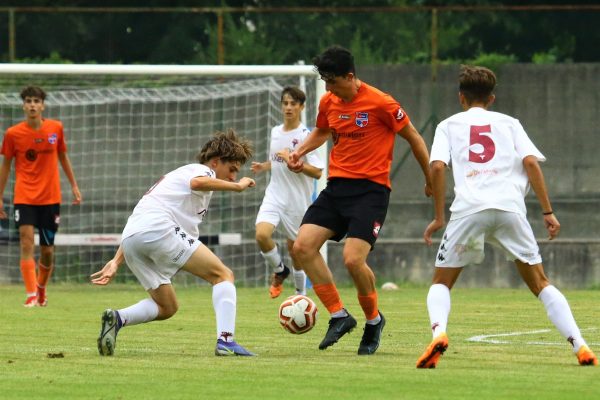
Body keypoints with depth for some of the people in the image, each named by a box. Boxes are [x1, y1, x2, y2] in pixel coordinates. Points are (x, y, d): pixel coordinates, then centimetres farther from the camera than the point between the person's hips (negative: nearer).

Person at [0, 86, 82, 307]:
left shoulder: (56, 128, 0)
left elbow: (63, 157, 14)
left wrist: (74, 185, 13)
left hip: (50, 197, 2)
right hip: (24, 196, -2)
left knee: (47, 250, 7)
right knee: (27, 243, -18)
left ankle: (41, 288, 34)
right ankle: (31, 295, -18)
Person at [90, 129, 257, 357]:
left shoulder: (178, 174, 36)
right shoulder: (203, 170, 11)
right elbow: (197, 182, -18)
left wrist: (116, 262, 25)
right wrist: (237, 186, -7)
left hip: (130, 241, 8)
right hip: (159, 229, -8)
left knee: (167, 308, 19)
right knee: (223, 275, -1)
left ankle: (117, 318, -6)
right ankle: (225, 341, -18)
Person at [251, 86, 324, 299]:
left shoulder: (306, 135, -10)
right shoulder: (275, 132, 8)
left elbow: (317, 172, -15)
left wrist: (292, 160, -24)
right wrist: (263, 167, 6)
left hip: (297, 200, -4)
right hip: (274, 195, 4)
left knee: (295, 249, 4)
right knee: (262, 234, -20)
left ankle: (301, 294, 24)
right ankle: (279, 271, 7)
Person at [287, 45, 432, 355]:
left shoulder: (380, 103, -12)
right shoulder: (328, 102, 7)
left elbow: (414, 138, -2)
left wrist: (431, 180, 4)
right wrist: (300, 151, 8)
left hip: (371, 189, -7)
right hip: (337, 187, 7)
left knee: (353, 258, -20)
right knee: (303, 246, -8)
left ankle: (373, 319, 8)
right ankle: (339, 316, 3)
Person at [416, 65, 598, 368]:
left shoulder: (449, 125, 20)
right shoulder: (509, 123, 22)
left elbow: (437, 167, 4)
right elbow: (531, 162, 6)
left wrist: (439, 217, 9)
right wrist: (547, 212, 6)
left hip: (469, 208, -1)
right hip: (510, 207, 1)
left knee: (441, 283, 12)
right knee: (540, 284, 11)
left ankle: (438, 332, -19)